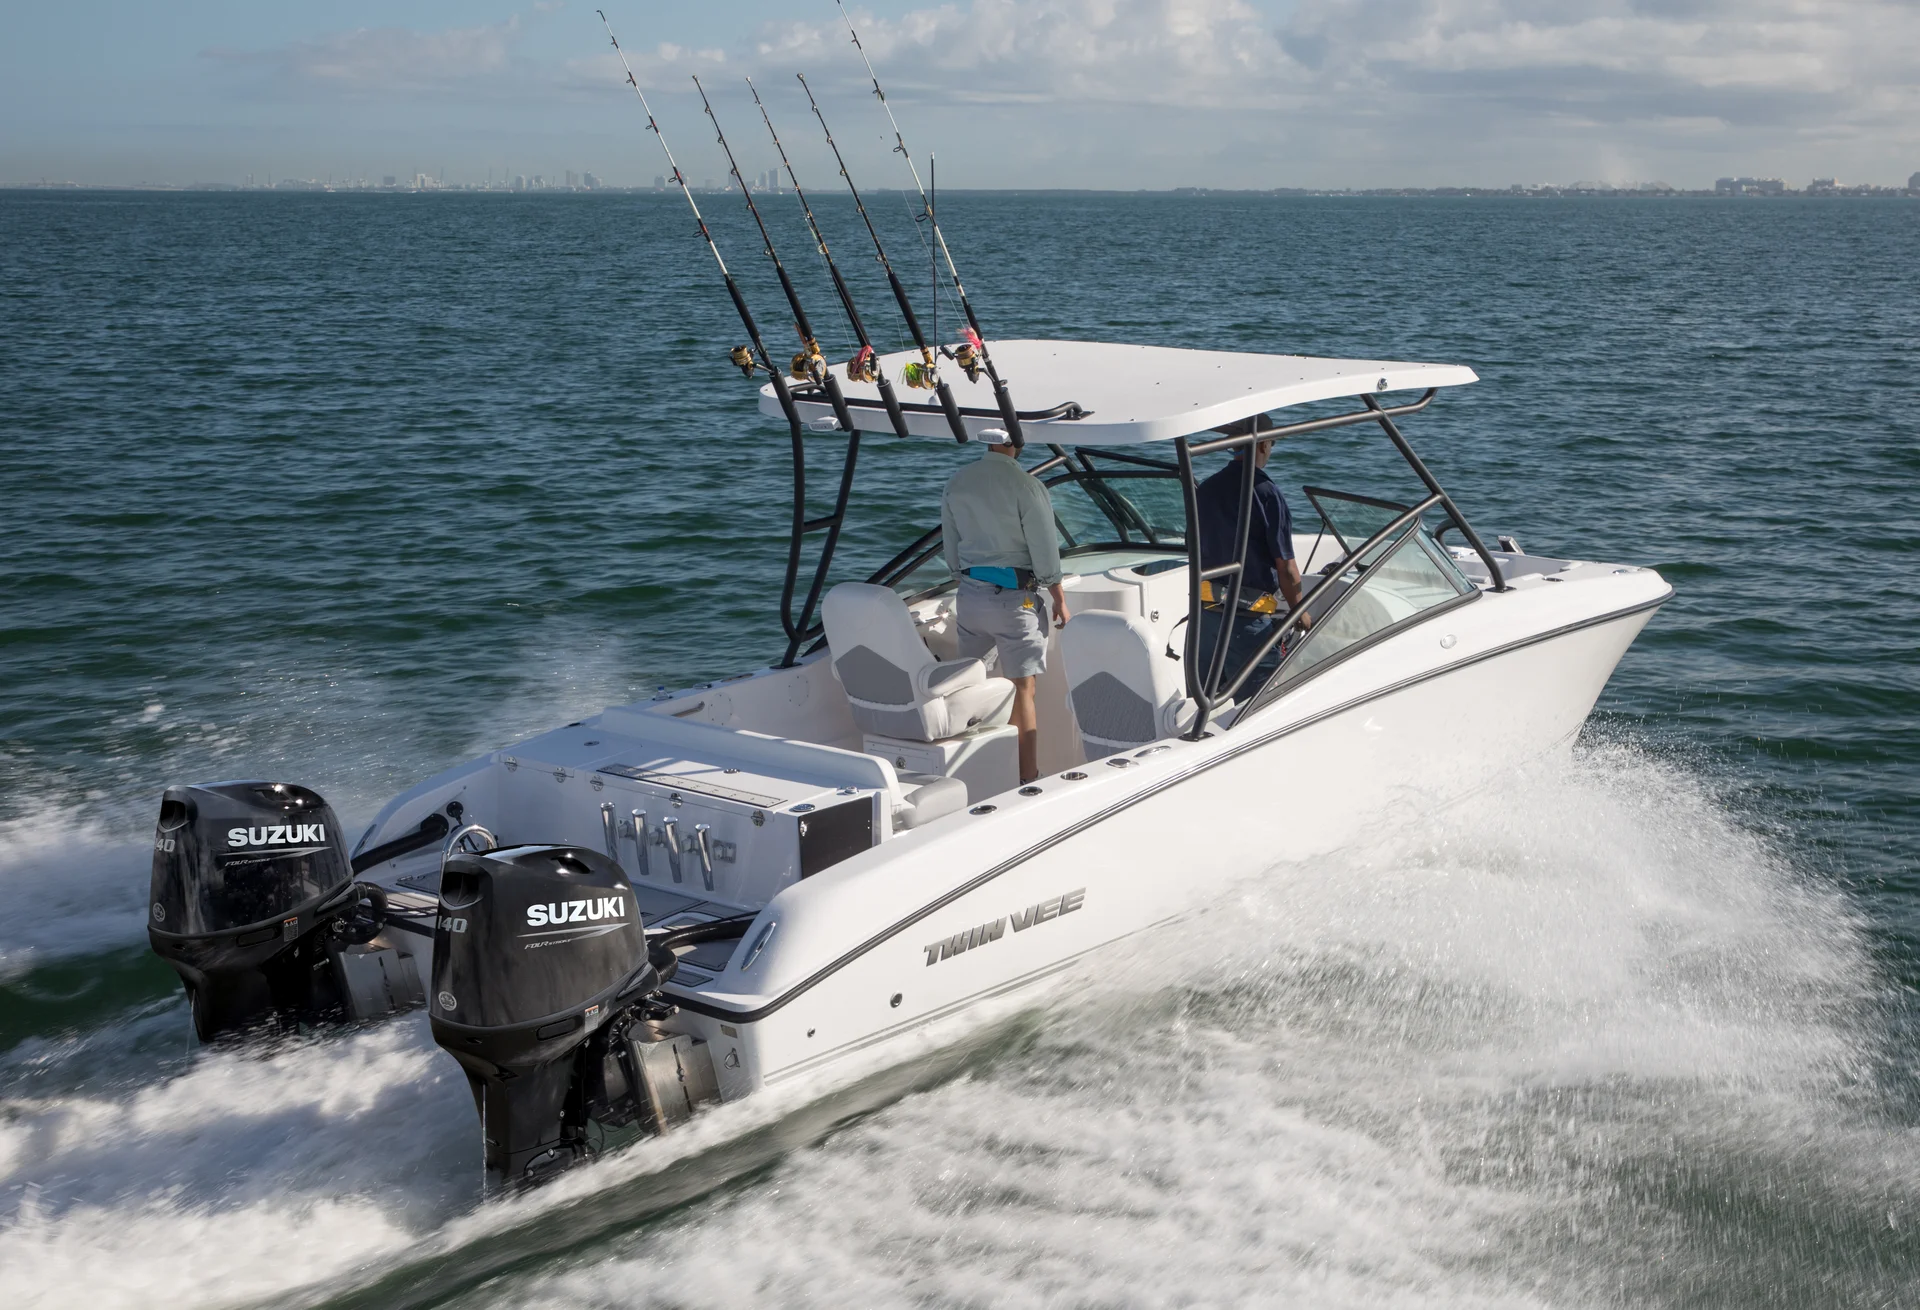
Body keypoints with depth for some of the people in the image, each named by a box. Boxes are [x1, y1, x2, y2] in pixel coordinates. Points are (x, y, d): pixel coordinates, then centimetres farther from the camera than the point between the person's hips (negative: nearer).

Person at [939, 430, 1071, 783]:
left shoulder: (955, 483, 3)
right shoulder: (1026, 486, -16)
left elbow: (951, 551, 12)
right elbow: (1044, 551, -12)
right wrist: (1059, 599, 0)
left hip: (970, 595, 6)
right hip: (1015, 598, -5)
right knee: (1023, 690, -1)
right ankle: (1028, 780, 0)